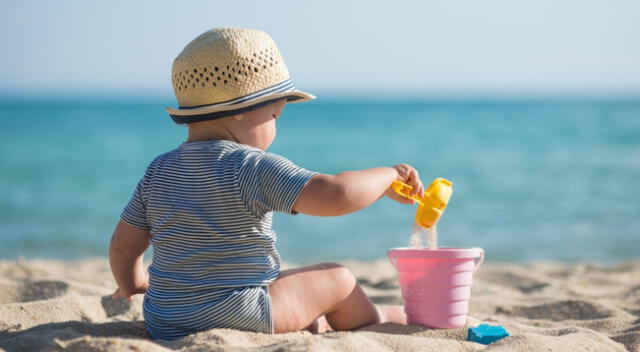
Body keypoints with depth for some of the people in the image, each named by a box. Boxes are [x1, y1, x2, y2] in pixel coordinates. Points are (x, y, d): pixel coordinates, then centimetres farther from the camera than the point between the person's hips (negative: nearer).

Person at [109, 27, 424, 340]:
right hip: (235, 320, -7)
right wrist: (388, 175, -9)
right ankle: (373, 321, 37)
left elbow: (123, 244, 10)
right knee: (337, 278, 13)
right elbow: (336, 195, -27)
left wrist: (130, 284, 31)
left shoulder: (159, 170, 3)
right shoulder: (253, 168, -17)